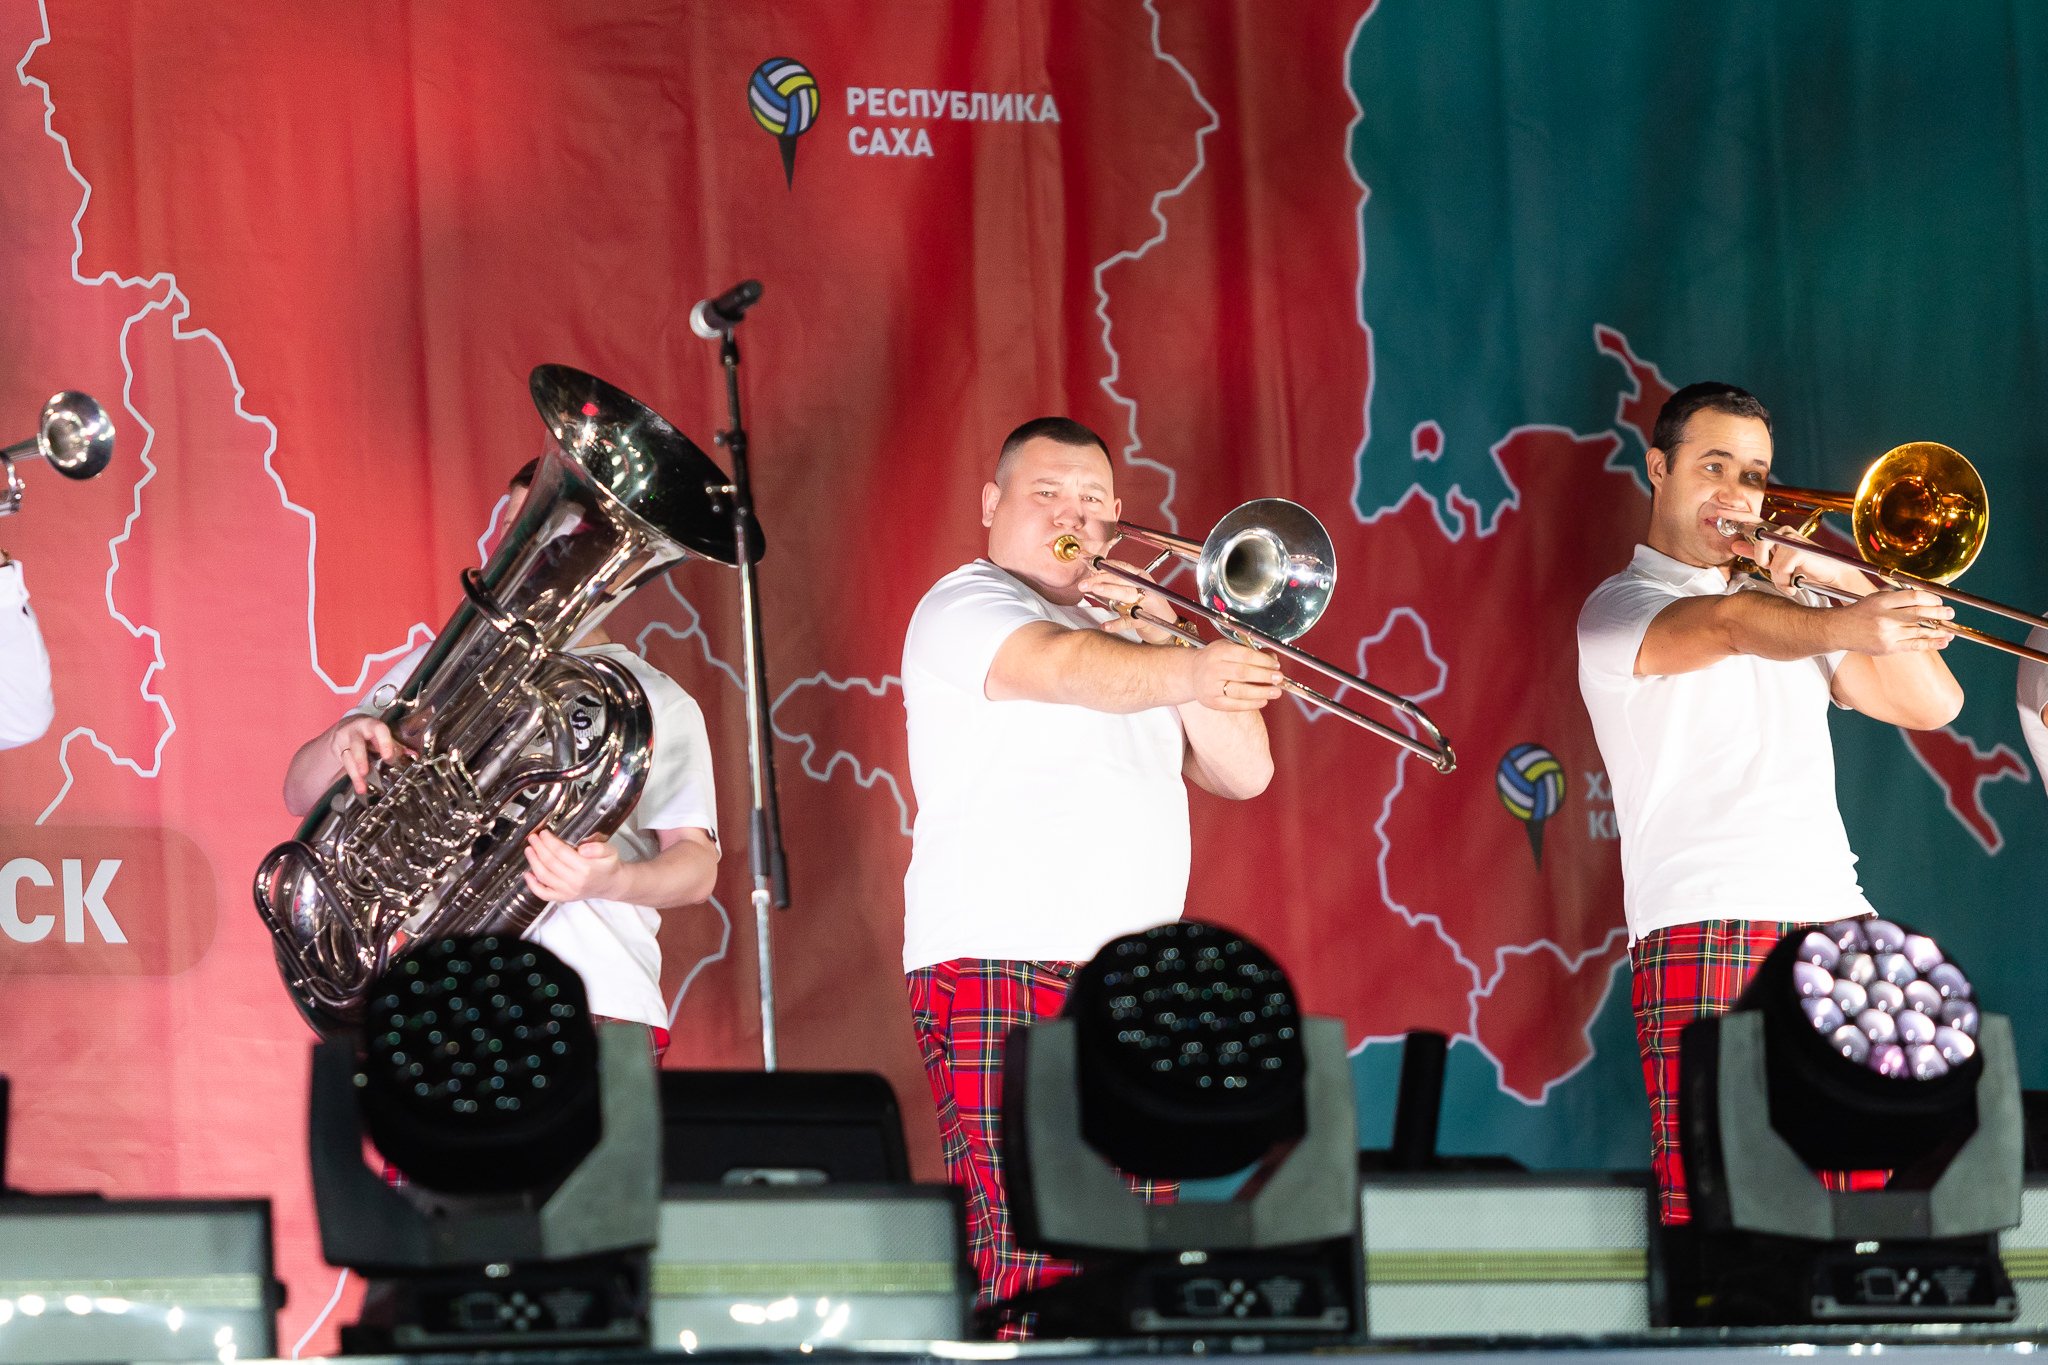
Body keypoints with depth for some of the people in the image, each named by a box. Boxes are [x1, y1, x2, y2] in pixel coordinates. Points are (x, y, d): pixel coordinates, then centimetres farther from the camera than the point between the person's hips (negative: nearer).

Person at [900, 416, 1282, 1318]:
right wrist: (1188, 672, -39)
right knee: (1024, 1270, -17)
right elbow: (1067, 666, -21)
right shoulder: (967, 607, 2)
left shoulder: (1122, 632, 25)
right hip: (999, 971, -8)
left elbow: (1242, 771, 14)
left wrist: (1166, 633, 1)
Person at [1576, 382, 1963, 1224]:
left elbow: (1932, 703, 19)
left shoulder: (1790, 602, 28)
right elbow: (1724, 625, -17)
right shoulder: (1618, 607, 7)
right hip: (1703, 926, -5)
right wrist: (1847, 627, -36)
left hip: (1834, 923, 5)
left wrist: (1846, 581, 7)